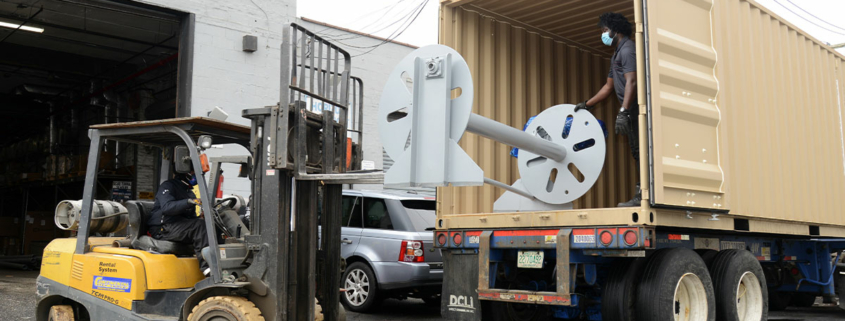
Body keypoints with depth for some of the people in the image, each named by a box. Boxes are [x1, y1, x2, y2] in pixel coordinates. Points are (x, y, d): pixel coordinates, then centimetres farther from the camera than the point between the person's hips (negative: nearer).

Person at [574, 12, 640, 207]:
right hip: (632, 112, 10)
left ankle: (642, 196, -12)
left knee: (639, 151, -11)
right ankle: (641, 196, 11)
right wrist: (587, 105, 21)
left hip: (636, 109, -10)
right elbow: (609, 87, 27)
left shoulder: (627, 50, -9)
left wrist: (622, 112, -27)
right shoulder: (617, 54, 24)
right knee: (637, 153, 9)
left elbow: (631, 82, -21)